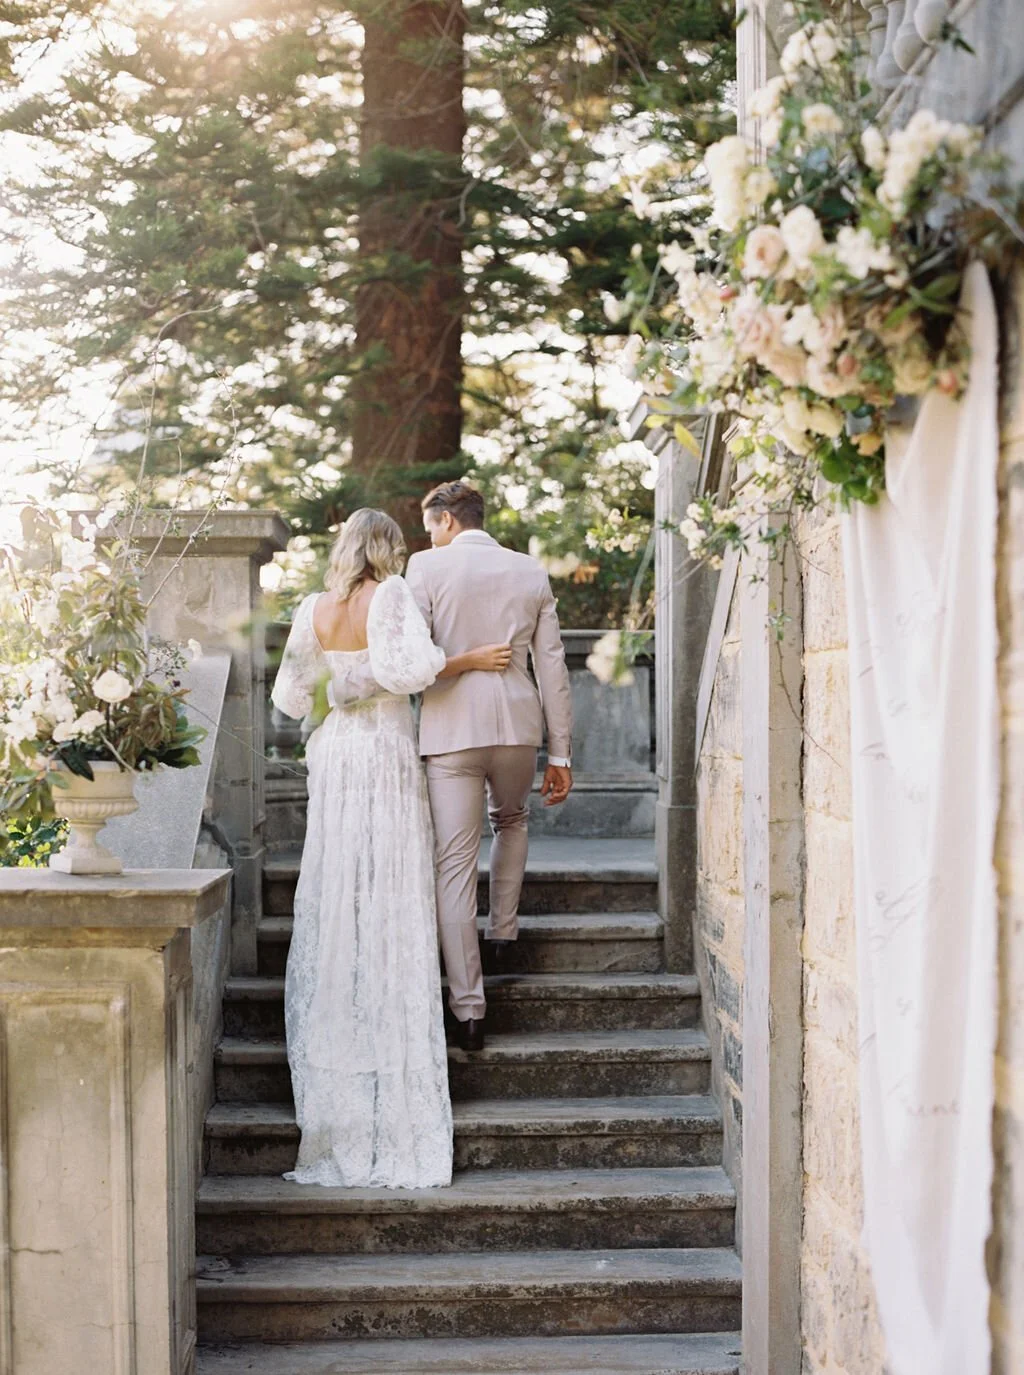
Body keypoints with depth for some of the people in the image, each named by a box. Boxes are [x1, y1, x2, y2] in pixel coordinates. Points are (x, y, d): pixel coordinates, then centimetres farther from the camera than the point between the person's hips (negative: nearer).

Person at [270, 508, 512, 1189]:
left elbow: (290, 696, 13)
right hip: (387, 756, -5)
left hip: (332, 757, 5)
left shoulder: (315, 609, 7)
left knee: (334, 907, 9)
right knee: (393, 913, -1)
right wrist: (466, 660, -9)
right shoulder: (390, 594, -7)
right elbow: (401, 669, -22)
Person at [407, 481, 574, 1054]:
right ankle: (504, 934, 31)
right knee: (511, 821, 34)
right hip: (519, 724, 3)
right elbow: (553, 667, 10)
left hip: (452, 727, -3)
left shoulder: (427, 567, 0)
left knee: (456, 866, 0)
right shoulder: (532, 572, 11)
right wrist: (561, 753, 13)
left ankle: (469, 1008, -2)